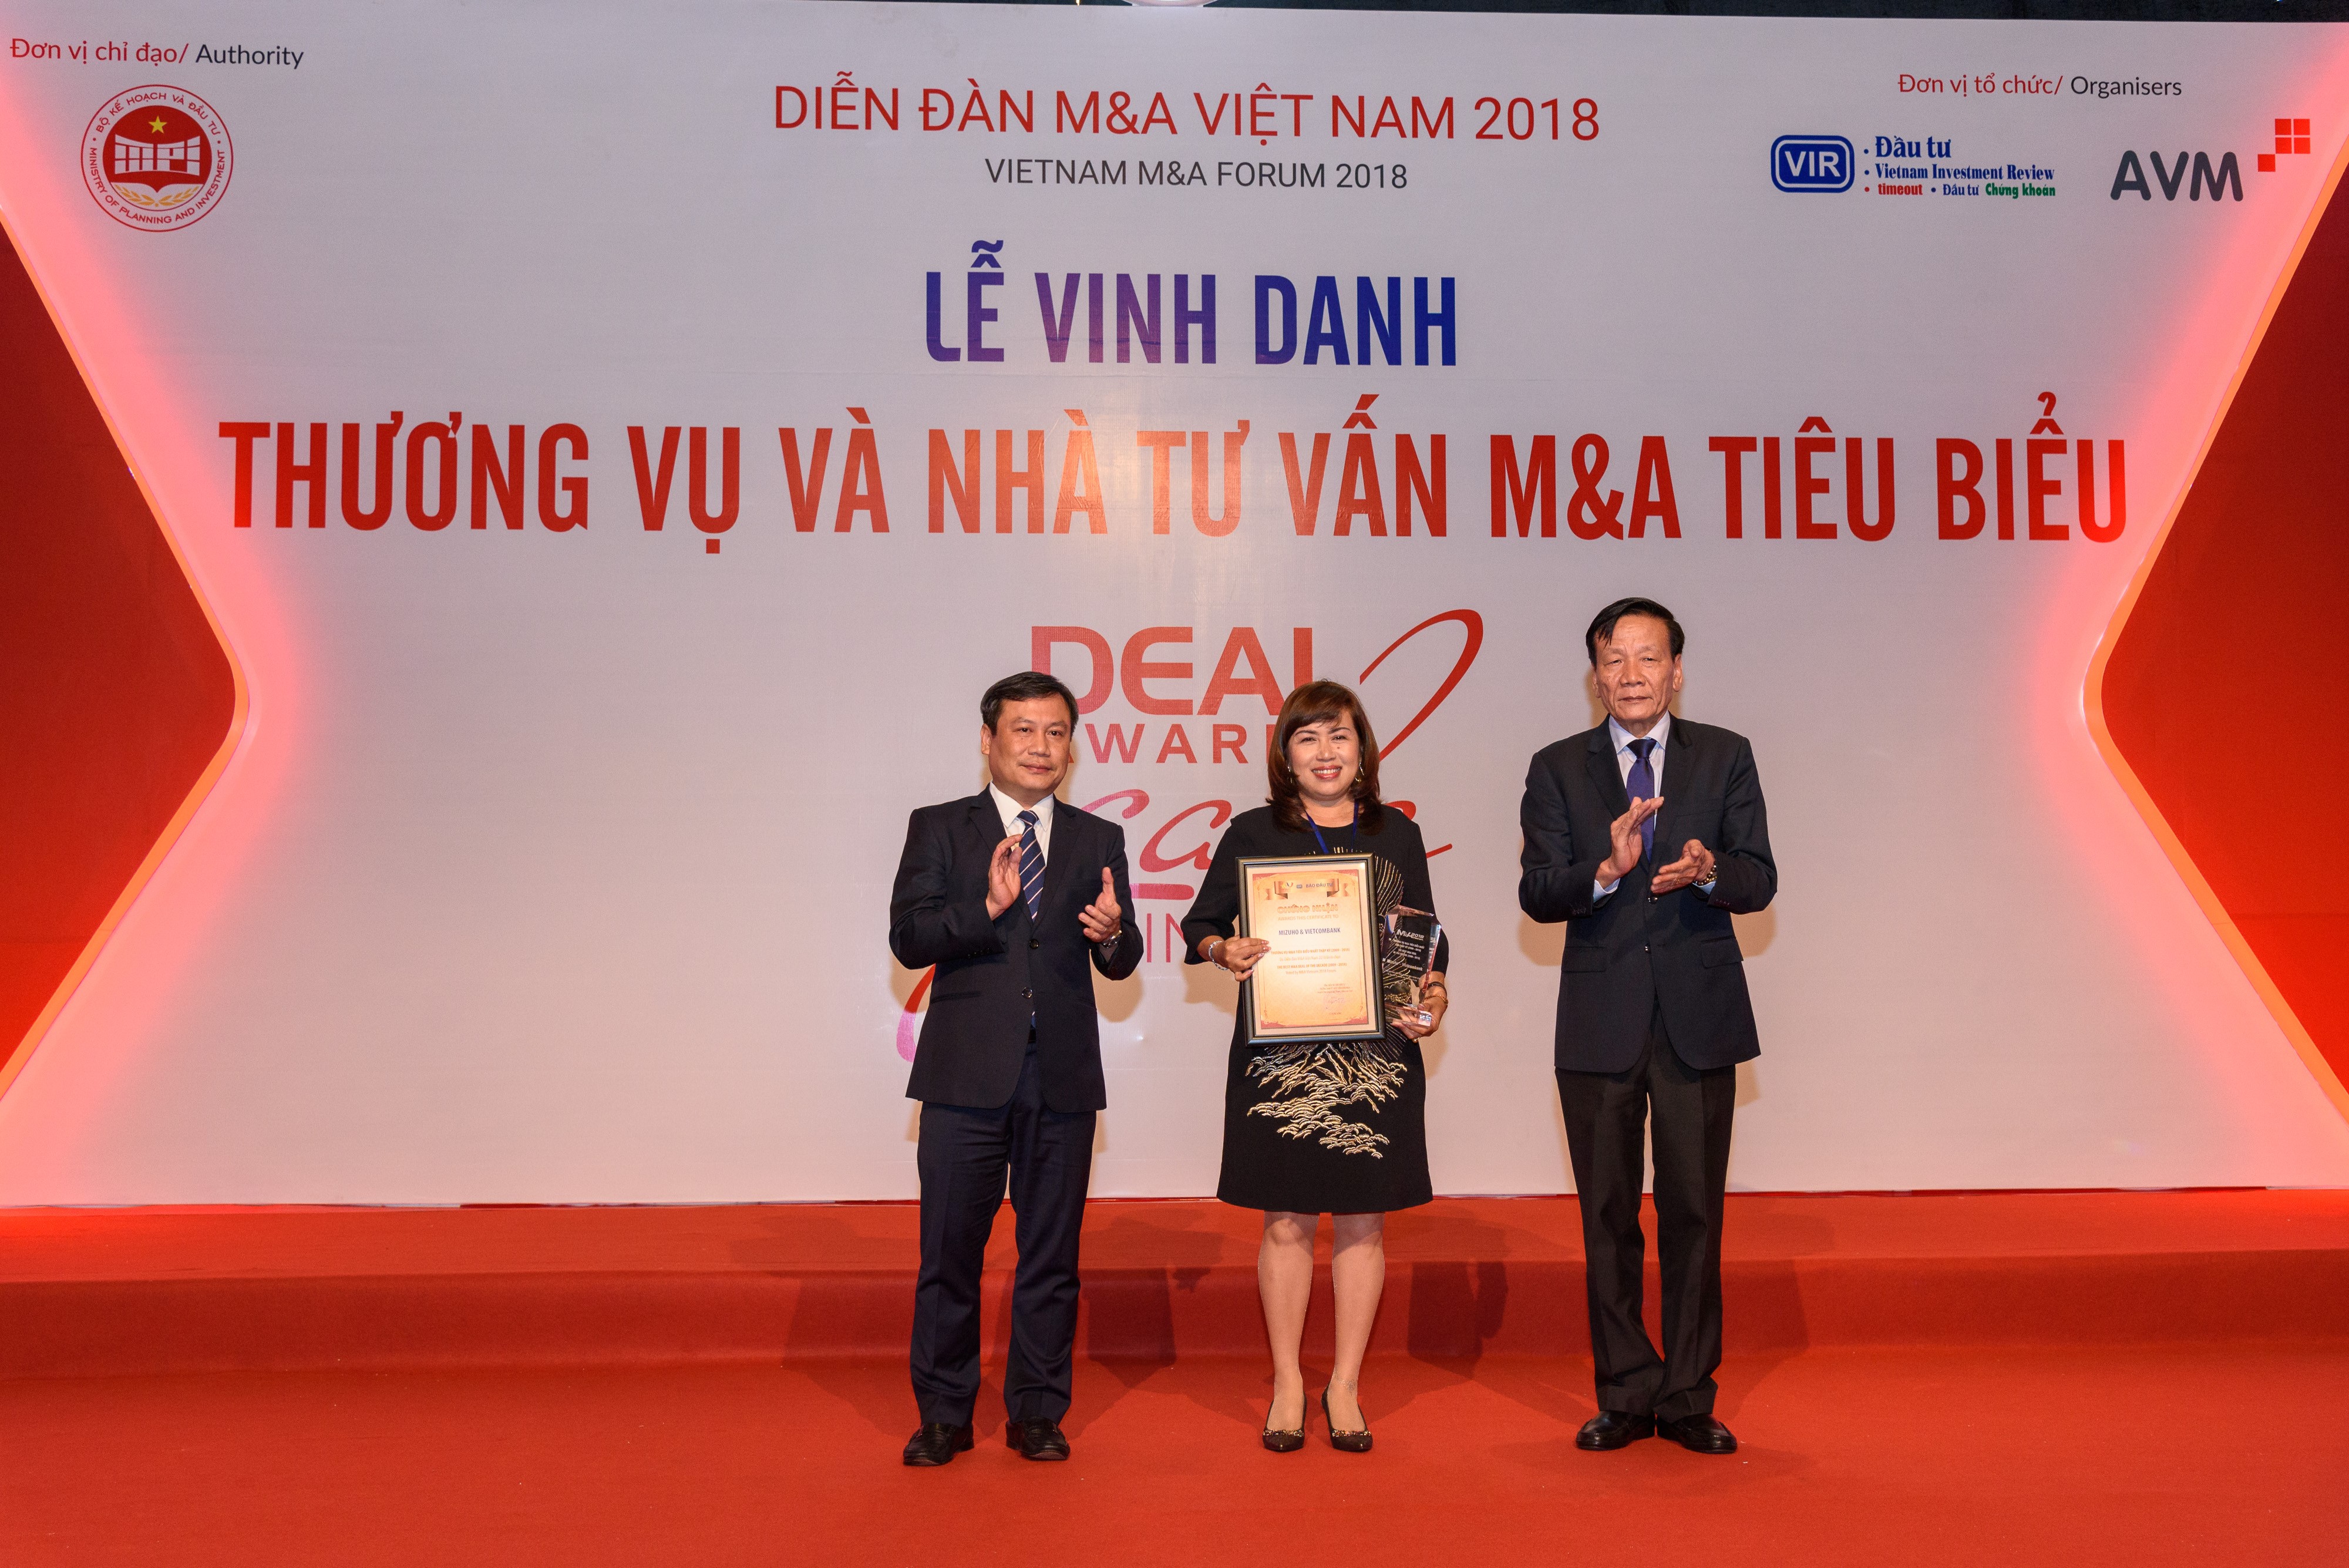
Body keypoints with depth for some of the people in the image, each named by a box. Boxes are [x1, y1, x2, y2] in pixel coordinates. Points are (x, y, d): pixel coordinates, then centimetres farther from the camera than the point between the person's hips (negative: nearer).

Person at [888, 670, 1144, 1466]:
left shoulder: (1098, 840, 10)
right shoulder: (938, 829, 4)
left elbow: (1120, 964, 5)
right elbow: (907, 938, -7)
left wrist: (1112, 932, -18)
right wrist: (987, 907, -22)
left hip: (1063, 1074, 2)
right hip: (967, 1072, -2)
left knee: (1052, 1252, 9)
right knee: (950, 1250, 5)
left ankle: (1037, 1413, 22)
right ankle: (943, 1414, 19)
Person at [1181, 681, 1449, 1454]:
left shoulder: (1398, 835, 9)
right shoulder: (1252, 834, 4)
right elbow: (1201, 925, 7)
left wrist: (1433, 997, -5)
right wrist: (1224, 951, -14)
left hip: (1376, 1051, 2)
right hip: (1279, 1052, -2)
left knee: (1363, 1218, 6)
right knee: (1287, 1220, 3)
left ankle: (1346, 1386, 19)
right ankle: (1287, 1385, 18)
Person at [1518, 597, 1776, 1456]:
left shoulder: (1725, 757, 5)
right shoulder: (1557, 769, 4)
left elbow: (1760, 881, -1)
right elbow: (1537, 894, -5)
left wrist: (1707, 869, -23)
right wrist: (1606, 869, -24)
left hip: (1700, 1015, 0)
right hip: (1601, 1021, 0)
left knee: (1694, 1210, 5)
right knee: (1608, 1217, 7)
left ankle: (1688, 1397, 18)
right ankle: (1625, 1395, 20)